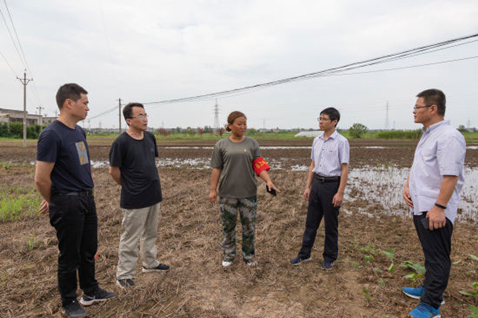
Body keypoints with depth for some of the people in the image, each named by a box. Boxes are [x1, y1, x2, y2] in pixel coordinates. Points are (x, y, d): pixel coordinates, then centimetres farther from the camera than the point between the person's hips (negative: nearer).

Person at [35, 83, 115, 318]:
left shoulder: (79, 132, 8)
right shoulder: (52, 135, -18)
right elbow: (41, 179, -17)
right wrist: (54, 202, -2)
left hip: (87, 200, 8)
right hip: (67, 205, -8)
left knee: (88, 250, 19)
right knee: (69, 256, 8)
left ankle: (90, 292, 37)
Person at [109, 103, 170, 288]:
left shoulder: (150, 137, 4)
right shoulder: (121, 142, -16)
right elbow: (114, 171, -10)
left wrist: (152, 184, 13)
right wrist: (128, 186, 2)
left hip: (154, 195, 7)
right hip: (134, 200, -7)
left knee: (150, 234, 21)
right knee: (130, 239, 6)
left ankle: (150, 264, 38)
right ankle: (123, 275, 21)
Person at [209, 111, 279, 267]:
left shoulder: (252, 143, 3)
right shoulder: (221, 145, 2)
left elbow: (259, 166, -2)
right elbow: (216, 169, 2)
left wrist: (268, 181, -16)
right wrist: (213, 190, 0)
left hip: (248, 192, 1)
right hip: (227, 192, 0)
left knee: (249, 225, 9)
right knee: (228, 225, 10)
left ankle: (249, 255, 27)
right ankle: (229, 254, 29)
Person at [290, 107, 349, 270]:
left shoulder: (341, 142, -9)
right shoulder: (316, 141, 9)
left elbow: (345, 169, -11)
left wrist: (340, 193, -16)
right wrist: (308, 187, 11)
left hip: (332, 185, -6)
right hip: (317, 184, 6)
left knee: (331, 224, 7)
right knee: (311, 222, 12)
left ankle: (329, 257, 24)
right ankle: (304, 254, 24)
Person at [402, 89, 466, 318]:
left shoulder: (448, 136, -18)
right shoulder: (427, 135, 13)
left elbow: (451, 176, -23)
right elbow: (416, 165, 21)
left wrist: (439, 207, -24)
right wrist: (407, 186, 7)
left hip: (435, 211, -9)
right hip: (420, 206, 10)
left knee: (437, 258, 2)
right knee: (430, 254, 22)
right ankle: (430, 289, 38)